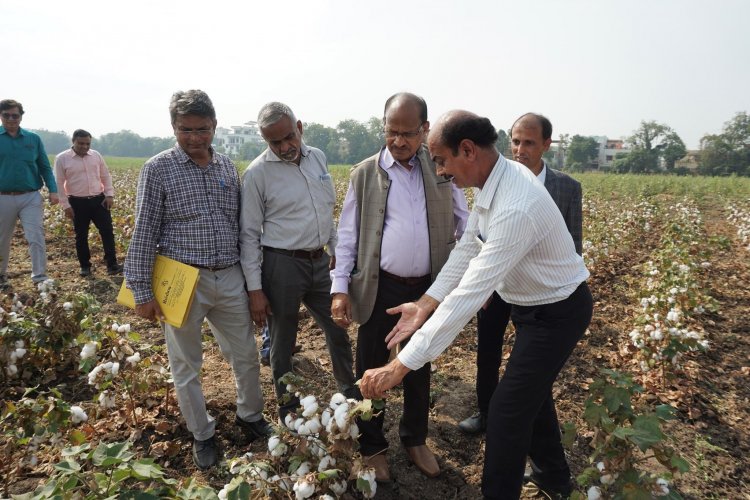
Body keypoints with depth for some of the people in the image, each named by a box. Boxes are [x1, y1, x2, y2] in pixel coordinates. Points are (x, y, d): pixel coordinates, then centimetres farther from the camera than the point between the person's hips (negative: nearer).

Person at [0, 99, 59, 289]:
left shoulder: (33, 138, 6)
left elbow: (45, 167, 9)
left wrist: (53, 190, -2)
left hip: (31, 197, 0)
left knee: (36, 238, -8)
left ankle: (40, 277, -5)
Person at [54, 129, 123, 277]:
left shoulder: (96, 155, 6)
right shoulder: (62, 158, -4)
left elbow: (106, 176, 12)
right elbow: (59, 184, -3)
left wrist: (109, 195, 2)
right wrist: (66, 205, -7)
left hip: (99, 200, 2)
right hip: (78, 203, -2)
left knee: (107, 231, -3)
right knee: (81, 236, 7)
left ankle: (112, 265, 1)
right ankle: (85, 266, 20)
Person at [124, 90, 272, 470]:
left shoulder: (227, 166, 6)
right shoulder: (158, 169, -7)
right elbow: (144, 234, -7)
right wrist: (142, 291, -8)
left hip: (230, 278, 4)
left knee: (246, 355, 15)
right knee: (186, 365, 11)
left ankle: (249, 416, 39)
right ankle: (202, 434, 32)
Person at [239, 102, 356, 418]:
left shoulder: (318, 158, 5)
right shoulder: (257, 173, -11)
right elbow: (249, 234, -9)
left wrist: (335, 251, 17)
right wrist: (254, 290, -11)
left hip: (320, 262, 5)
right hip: (282, 265, -5)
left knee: (339, 332, 17)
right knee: (282, 345, 11)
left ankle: (350, 394, 41)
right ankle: (289, 410, 32)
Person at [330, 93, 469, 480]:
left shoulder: (441, 170, 2)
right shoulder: (364, 174, -1)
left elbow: (465, 225, 8)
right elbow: (347, 236, -1)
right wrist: (340, 288, -9)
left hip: (427, 288, 2)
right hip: (379, 288, -1)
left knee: (419, 368, 18)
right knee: (371, 370, 11)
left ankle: (415, 440, 40)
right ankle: (372, 447, 32)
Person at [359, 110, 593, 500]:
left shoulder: (516, 208, -38)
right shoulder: (492, 180, -9)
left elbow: (469, 294, -40)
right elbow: (467, 249, -4)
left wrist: (400, 366, -38)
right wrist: (424, 305, -11)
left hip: (557, 312, -9)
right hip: (532, 304, 9)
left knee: (507, 413, -4)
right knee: (531, 391, 25)